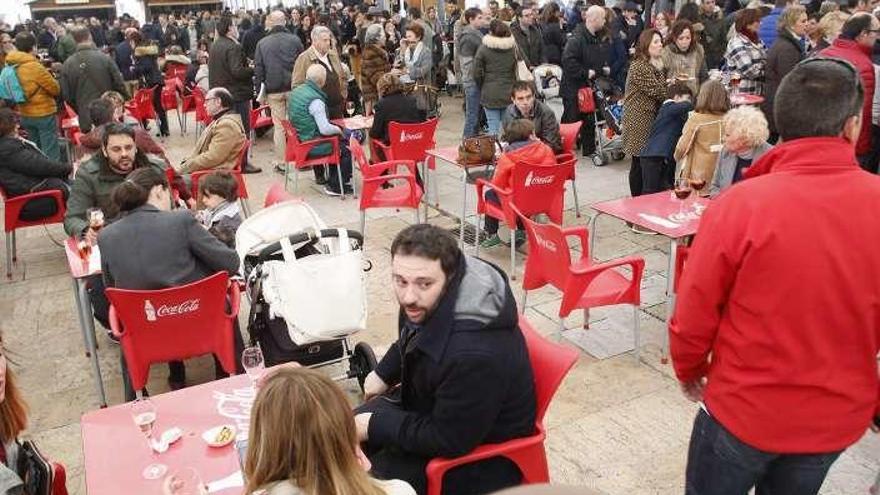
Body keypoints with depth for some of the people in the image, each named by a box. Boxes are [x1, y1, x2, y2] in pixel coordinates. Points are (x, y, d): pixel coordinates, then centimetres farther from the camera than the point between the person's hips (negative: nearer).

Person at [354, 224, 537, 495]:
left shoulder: (475, 353, -40)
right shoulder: (425, 303, -14)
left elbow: (449, 440, -27)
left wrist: (376, 426, -19)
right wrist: (384, 374, 13)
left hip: (479, 452, -8)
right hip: (429, 404, 8)